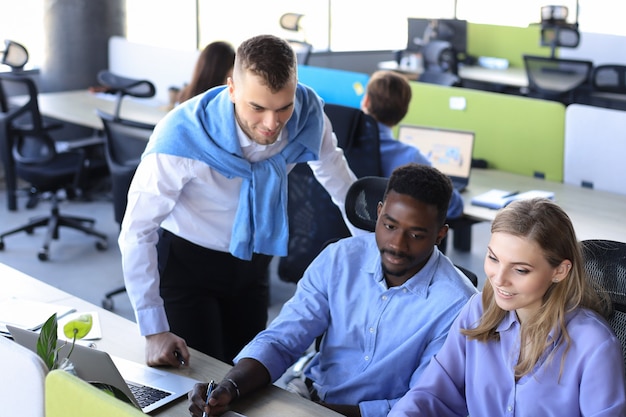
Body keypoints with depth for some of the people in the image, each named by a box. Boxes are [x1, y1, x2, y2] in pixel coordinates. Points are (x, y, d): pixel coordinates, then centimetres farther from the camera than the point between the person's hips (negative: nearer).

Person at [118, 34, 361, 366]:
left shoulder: (308, 115, -22)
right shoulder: (181, 139, -34)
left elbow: (341, 184, -3)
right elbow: (137, 231, -26)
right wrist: (154, 332, -28)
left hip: (251, 259, 4)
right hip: (186, 260, -4)